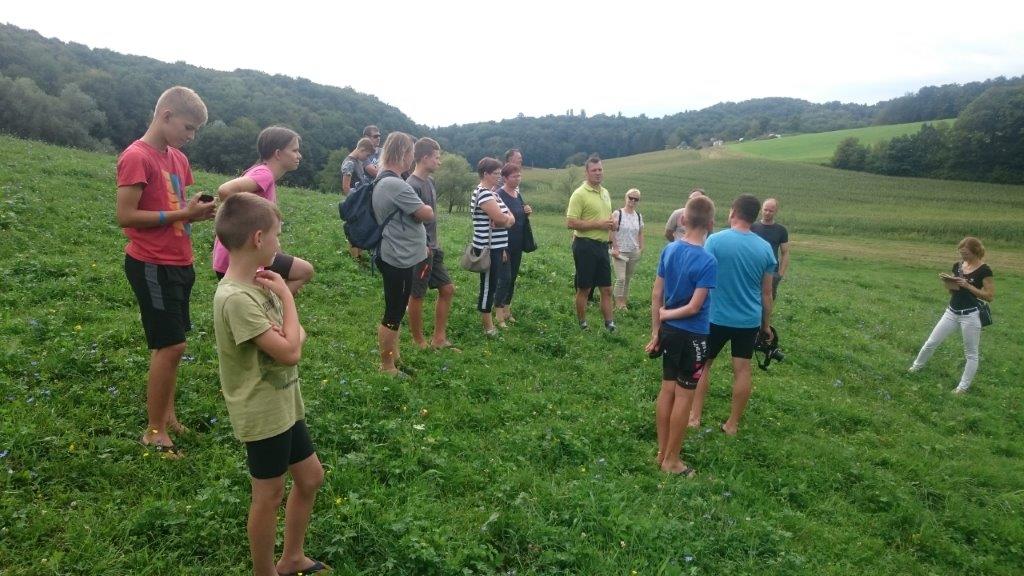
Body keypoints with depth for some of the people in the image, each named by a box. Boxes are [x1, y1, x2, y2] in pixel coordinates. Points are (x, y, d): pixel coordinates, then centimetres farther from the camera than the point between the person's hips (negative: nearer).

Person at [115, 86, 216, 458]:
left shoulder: (178, 158, 10)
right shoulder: (136, 157, -15)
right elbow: (125, 216, -18)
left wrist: (196, 209, -3)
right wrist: (182, 214, -20)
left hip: (179, 263, 8)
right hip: (152, 265, -8)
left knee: (169, 344, 14)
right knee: (171, 346, -6)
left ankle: (167, 415, 27)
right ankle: (154, 431, 7)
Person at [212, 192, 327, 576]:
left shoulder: (259, 283, 2)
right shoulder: (235, 298, -26)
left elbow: (297, 336, 9)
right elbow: (290, 354, -26)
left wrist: (292, 335, -15)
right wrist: (286, 295, -17)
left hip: (284, 405, 9)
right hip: (263, 413, -9)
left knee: (310, 477, 20)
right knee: (269, 495, 9)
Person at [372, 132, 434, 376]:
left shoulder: (384, 181, 10)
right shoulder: (395, 185, -23)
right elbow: (427, 214, -19)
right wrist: (424, 206, 3)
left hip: (397, 257, 10)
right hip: (399, 260, -10)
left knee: (395, 311, 20)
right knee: (393, 314, 2)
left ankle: (393, 357, 33)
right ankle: (387, 367, 14)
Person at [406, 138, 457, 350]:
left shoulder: (430, 181, 9)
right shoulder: (412, 186, -19)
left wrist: (436, 243, 15)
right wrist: (424, 249, -18)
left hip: (433, 248, 9)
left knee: (447, 289, 12)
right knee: (417, 296, 4)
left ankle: (439, 338, 21)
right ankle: (419, 342, 17)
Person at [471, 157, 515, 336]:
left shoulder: (491, 193, 16)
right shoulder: (483, 193, -16)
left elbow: (511, 219, 10)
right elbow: (501, 219, -23)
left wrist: (505, 218, -11)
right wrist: (507, 218, -2)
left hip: (496, 247, 10)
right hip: (488, 248, -10)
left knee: (490, 285, 16)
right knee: (488, 286, -1)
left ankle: (486, 320, 27)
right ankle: (488, 326, 9)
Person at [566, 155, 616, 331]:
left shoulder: (605, 192, 13)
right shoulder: (580, 194, -12)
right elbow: (570, 223, -19)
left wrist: (611, 223, 3)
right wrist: (598, 224, -20)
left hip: (602, 245, 7)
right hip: (585, 245, -7)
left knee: (607, 289, 9)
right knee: (584, 289, 4)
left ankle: (609, 324, 16)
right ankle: (582, 324, 16)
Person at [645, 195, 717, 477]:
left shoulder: (669, 250, -1)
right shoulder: (708, 261, -19)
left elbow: (656, 294, 2)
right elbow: (694, 307, -19)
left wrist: (655, 331, 7)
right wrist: (666, 314, -3)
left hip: (669, 331, 6)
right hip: (692, 336, -6)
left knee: (667, 390, 15)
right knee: (683, 397, 5)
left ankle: (662, 452, 26)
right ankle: (672, 460, 15)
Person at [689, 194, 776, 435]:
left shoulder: (715, 240, -13)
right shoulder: (765, 248, -1)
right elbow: (767, 293, 4)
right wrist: (766, 324, 15)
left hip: (717, 317, -3)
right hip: (750, 320, 3)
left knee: (703, 365, 14)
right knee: (742, 370, 10)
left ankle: (694, 416, 18)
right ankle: (733, 424, 19)